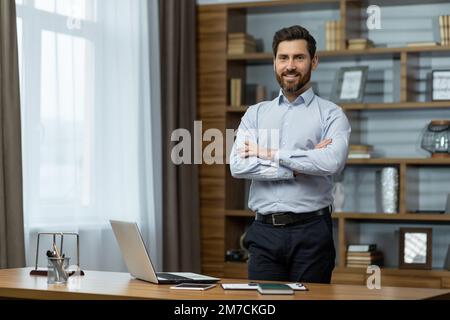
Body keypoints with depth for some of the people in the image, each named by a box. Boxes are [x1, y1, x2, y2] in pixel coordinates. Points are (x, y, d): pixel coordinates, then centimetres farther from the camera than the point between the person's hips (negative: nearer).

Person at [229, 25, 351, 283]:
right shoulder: (256, 114, 11)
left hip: (310, 232, -2)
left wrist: (270, 154, -11)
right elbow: (238, 166, -5)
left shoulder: (331, 114, 2)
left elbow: (333, 162, -18)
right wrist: (300, 167, -11)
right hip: (264, 232, 3)